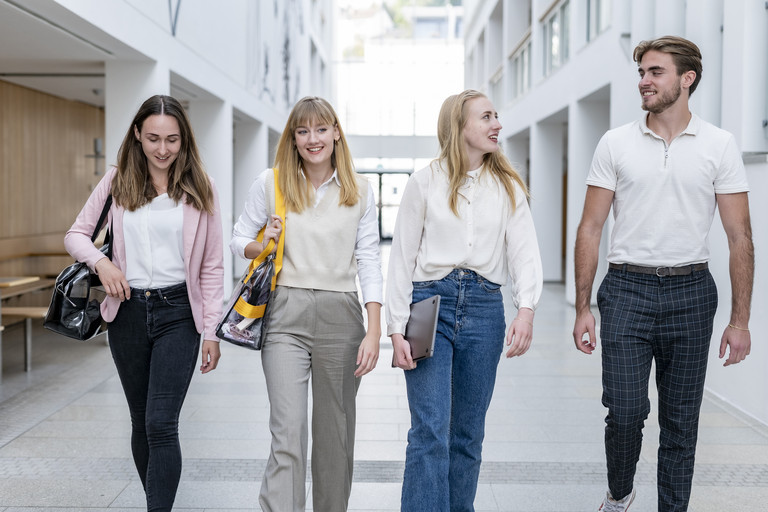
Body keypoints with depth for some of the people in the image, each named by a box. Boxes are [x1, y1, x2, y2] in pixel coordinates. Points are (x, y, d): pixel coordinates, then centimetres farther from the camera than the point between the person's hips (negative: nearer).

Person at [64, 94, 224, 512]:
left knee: (161, 424, -11)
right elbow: (75, 234, 10)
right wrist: (100, 261, -13)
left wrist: (211, 331, -2)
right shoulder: (117, 181, 4)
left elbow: (212, 267, 1)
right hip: (128, 309, 3)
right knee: (141, 421, 13)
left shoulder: (198, 189, -1)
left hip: (178, 311, -3)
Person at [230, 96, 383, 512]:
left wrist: (374, 332, -6)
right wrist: (262, 247, -13)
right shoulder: (270, 183, 3)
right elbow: (238, 239, 11)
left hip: (341, 316, 2)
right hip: (286, 315, -1)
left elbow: (368, 262, 2)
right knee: (288, 434, -11)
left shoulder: (359, 191, 5)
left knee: (335, 433, 12)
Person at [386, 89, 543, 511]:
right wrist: (397, 329, -5)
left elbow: (524, 251, -1)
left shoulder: (508, 186, 11)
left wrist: (526, 309, -20)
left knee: (467, 435, 9)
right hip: (431, 302, -3)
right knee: (430, 432, -10)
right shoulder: (426, 182, 4)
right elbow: (402, 258, 3)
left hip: (484, 307, 3)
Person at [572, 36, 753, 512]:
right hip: (627, 290, 0)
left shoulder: (719, 145, 1)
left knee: (681, 421, 7)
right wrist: (582, 308, -1)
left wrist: (740, 320, -4)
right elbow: (590, 229, 4)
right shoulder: (616, 144, 3)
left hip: (690, 293, 0)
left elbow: (740, 236, 1)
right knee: (625, 411, -2)